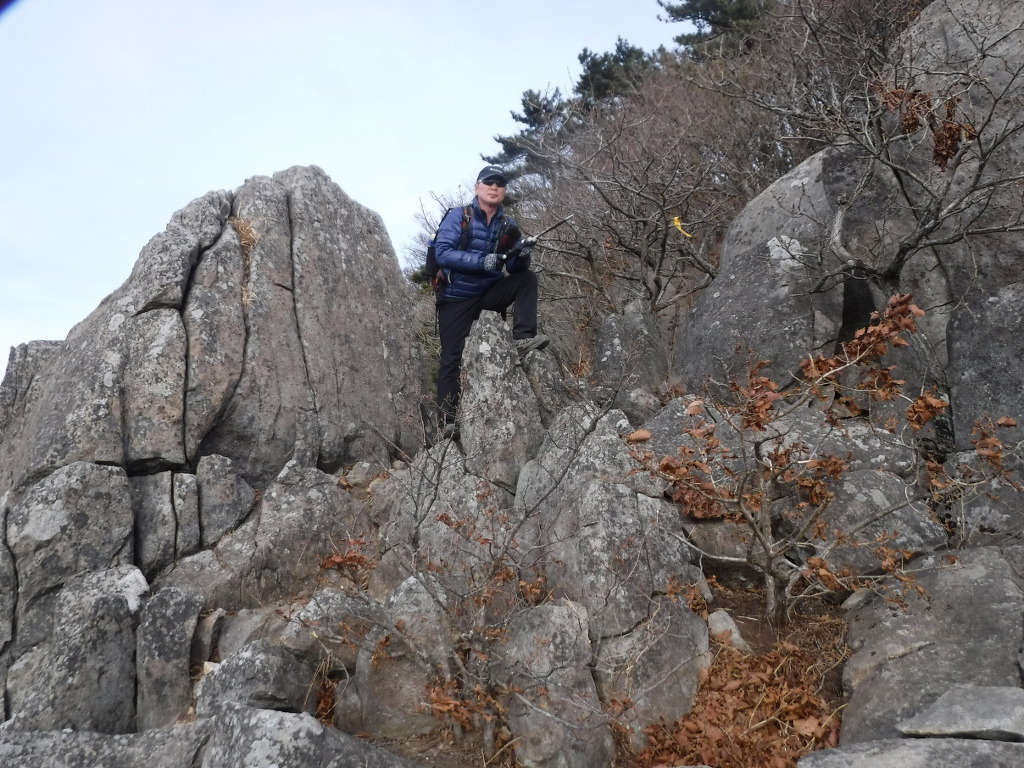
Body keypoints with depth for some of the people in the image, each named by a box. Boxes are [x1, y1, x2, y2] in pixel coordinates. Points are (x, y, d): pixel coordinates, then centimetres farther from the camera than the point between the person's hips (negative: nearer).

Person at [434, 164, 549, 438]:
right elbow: (443, 253, -21)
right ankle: (448, 417, -2)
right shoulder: (458, 216, -8)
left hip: (490, 293, 4)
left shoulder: (508, 225, 3)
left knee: (528, 278, -15)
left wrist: (521, 254, -24)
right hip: (456, 298, -4)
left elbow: (514, 268, 0)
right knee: (452, 357, -7)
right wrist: (482, 261, -31)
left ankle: (523, 339, -21)